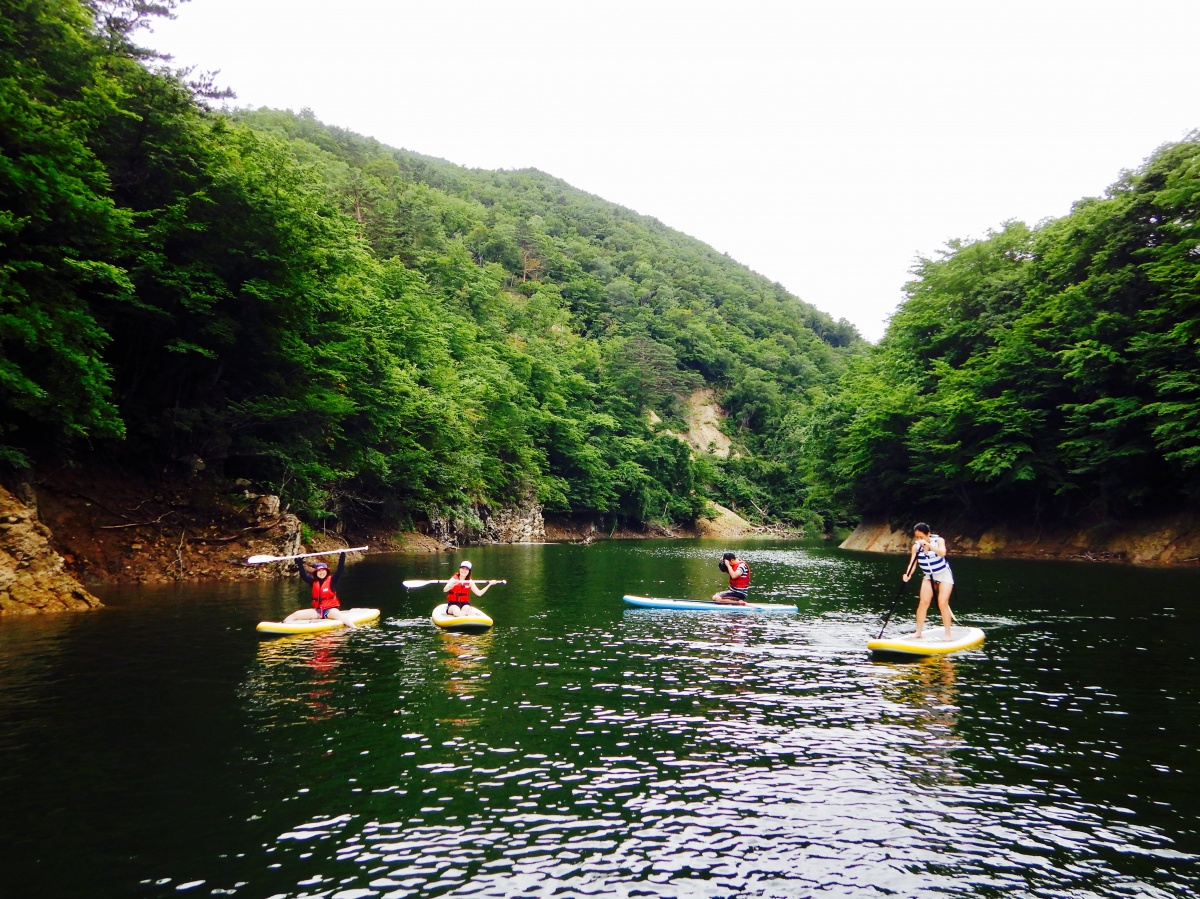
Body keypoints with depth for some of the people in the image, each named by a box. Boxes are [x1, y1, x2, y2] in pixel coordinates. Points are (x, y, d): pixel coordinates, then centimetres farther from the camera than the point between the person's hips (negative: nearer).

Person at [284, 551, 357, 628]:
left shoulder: (331, 580, -1)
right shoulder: (313, 582, 10)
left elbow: (340, 570, -12)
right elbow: (303, 575, 7)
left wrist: (342, 556, -21)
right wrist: (300, 562, -3)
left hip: (331, 609, -5)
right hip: (317, 610, 5)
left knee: (338, 615, -38)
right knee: (296, 614, -6)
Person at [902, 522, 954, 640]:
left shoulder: (938, 540, -17)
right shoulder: (916, 546, -11)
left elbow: (942, 553, -35)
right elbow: (912, 562, -20)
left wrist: (928, 544, -43)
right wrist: (908, 575, -37)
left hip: (944, 574, -3)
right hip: (929, 576, 3)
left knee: (942, 603, -13)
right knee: (923, 602, -9)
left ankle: (947, 634, -6)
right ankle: (918, 632, -3)